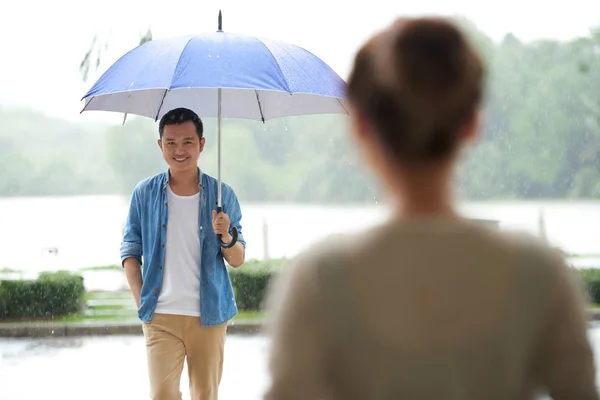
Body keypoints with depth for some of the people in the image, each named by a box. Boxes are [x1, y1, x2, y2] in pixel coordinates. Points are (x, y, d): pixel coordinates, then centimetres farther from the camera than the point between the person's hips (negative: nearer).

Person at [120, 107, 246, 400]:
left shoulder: (222, 195, 2)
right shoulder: (145, 194, 3)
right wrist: (141, 302, -3)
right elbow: (130, 251, 7)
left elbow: (237, 261, 4)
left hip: (209, 316, 1)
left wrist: (225, 238, -17)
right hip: (161, 317, -1)